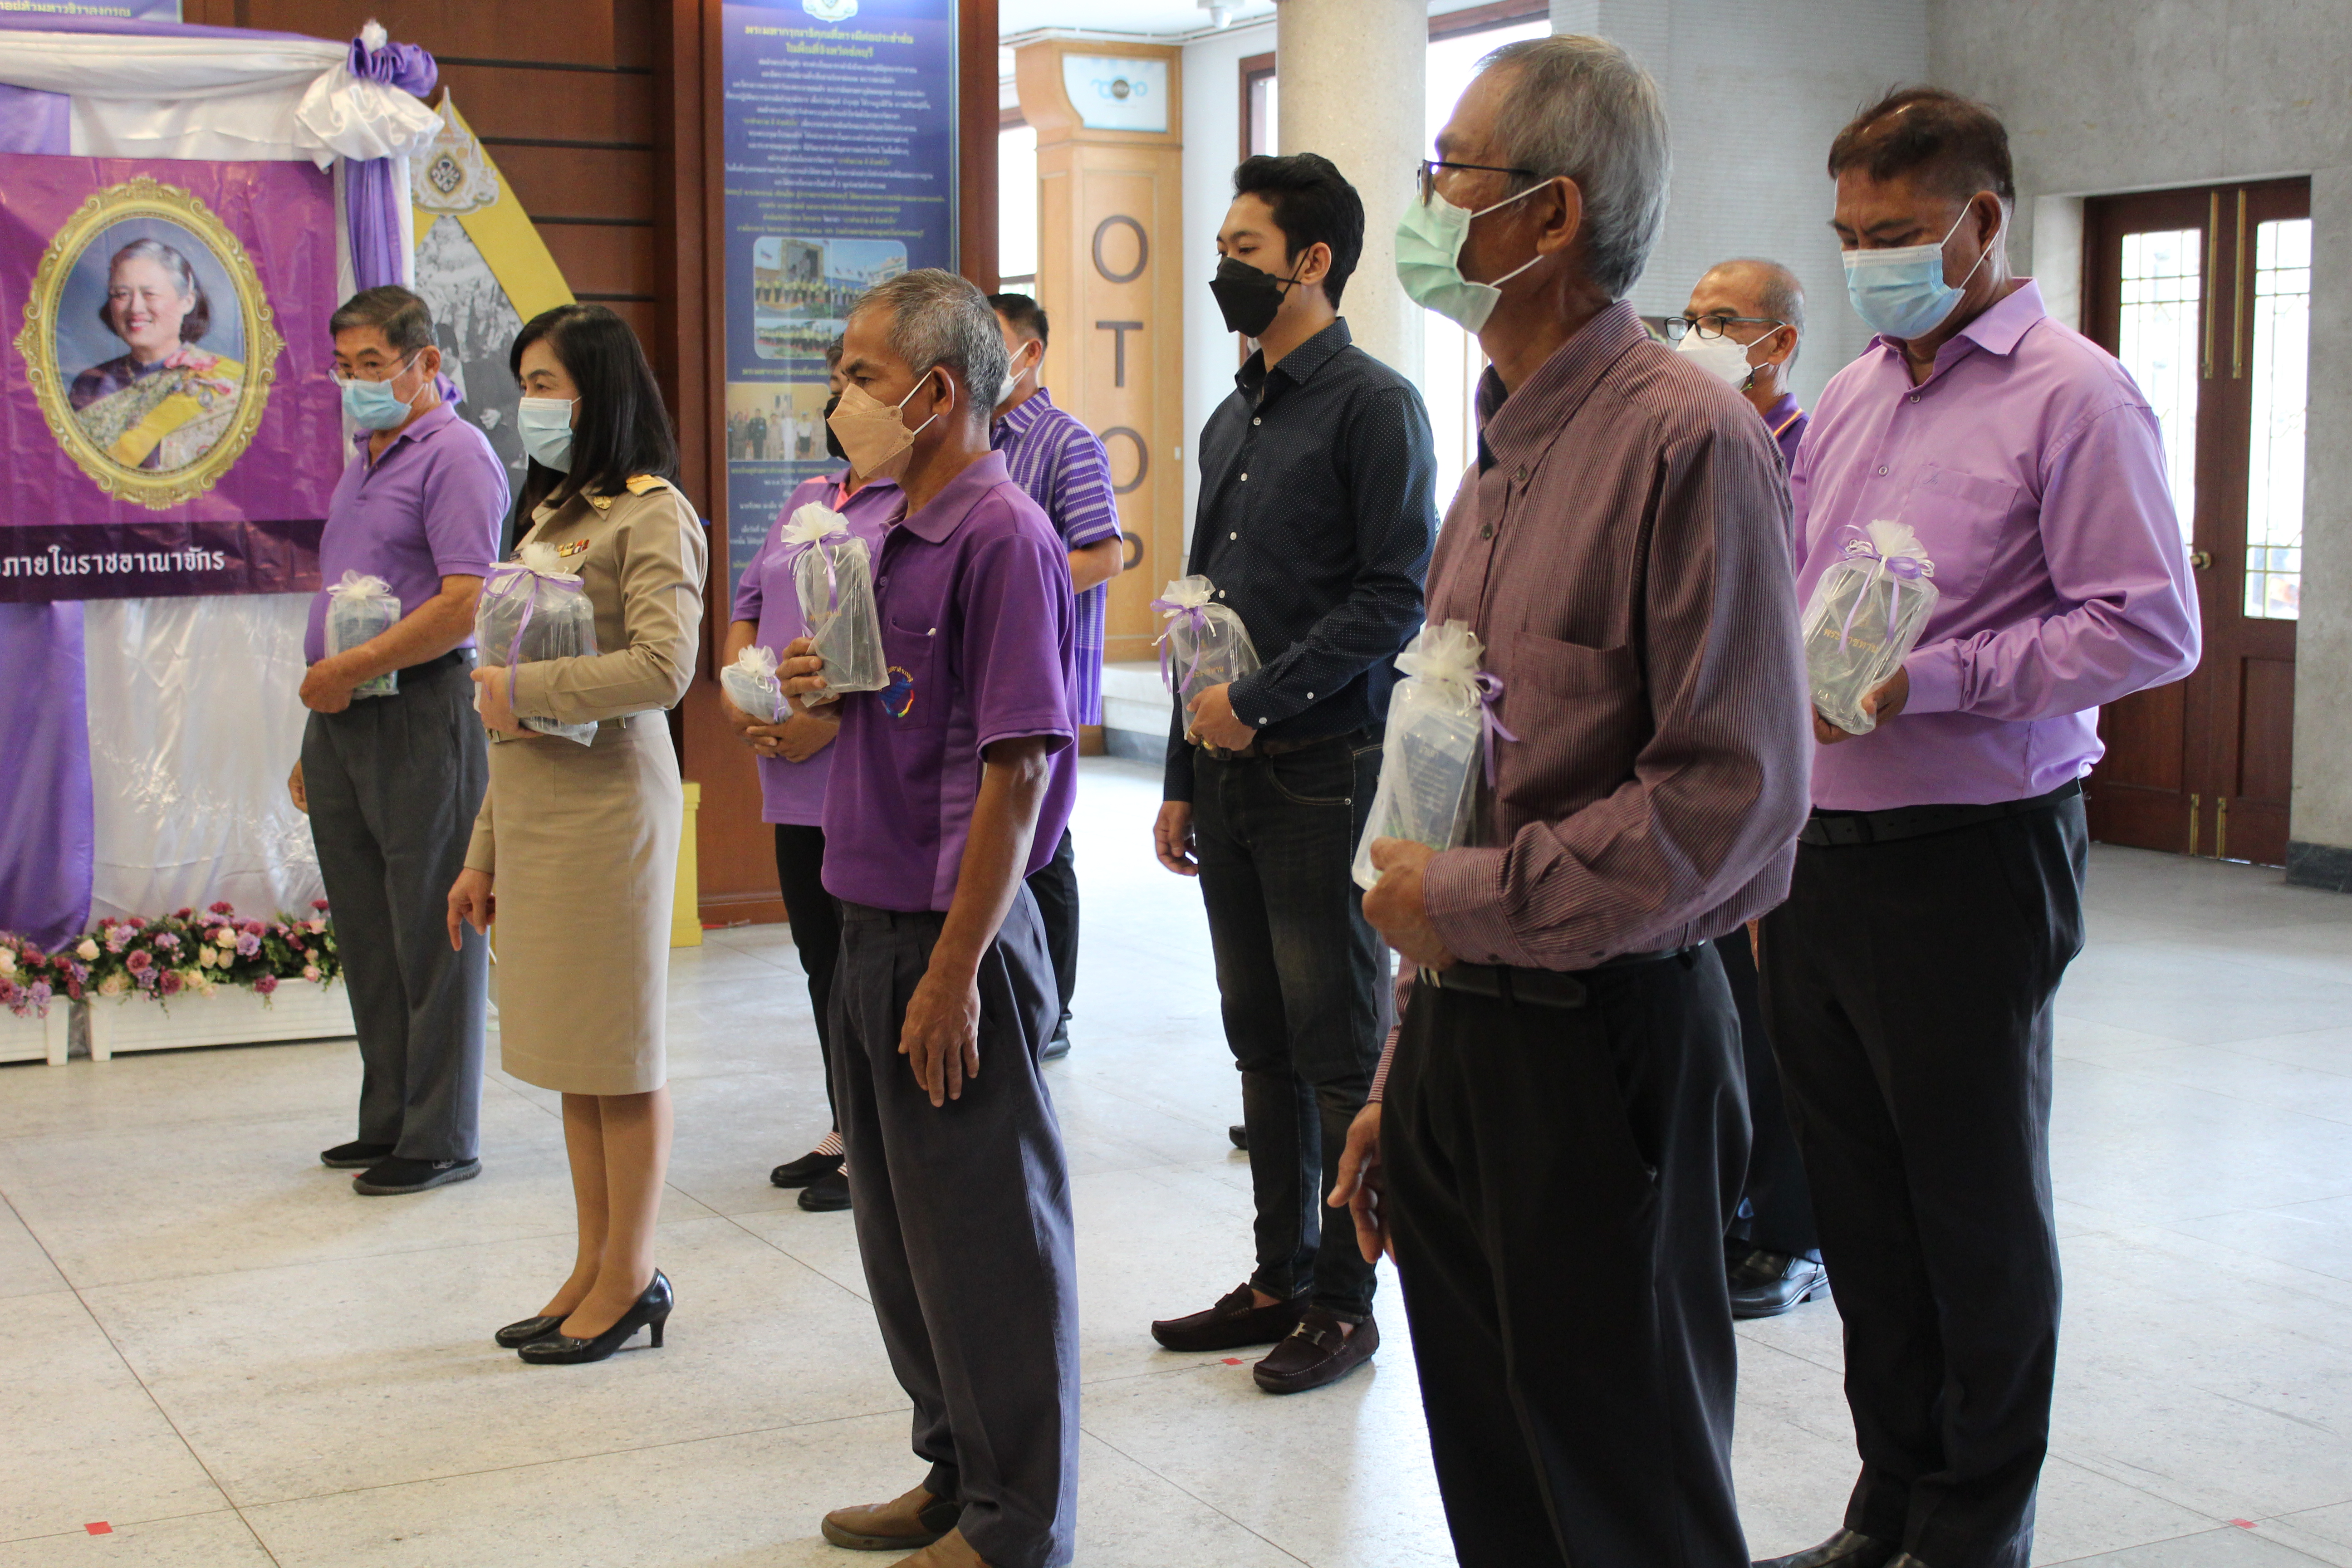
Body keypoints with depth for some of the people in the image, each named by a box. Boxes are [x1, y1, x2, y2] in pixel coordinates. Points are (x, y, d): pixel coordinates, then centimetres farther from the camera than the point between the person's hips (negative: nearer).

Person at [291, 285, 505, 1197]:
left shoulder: (454, 455, -9)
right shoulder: (363, 461, 19)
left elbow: (465, 605, -20)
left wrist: (350, 671, -16)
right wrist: (317, 739, 19)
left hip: (420, 718, -9)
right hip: (344, 719, 9)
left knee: (433, 939, -2)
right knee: (366, 938, 13)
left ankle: (440, 1140, 5)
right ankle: (388, 1122, 23)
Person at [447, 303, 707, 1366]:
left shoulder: (650, 515, -8)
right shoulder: (552, 513, 17)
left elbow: (663, 669, -23)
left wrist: (519, 688, -13)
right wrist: (484, 851, 17)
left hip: (606, 805, -8)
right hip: (533, 810, 8)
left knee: (620, 1054, 1)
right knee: (570, 1053, 12)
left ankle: (630, 1278, 12)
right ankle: (594, 1269, 21)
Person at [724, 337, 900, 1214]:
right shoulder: (807, 501, 19)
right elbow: (749, 604, 20)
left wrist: (831, 717, -21)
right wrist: (737, 694, 1)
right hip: (796, 779, 8)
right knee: (822, 959, 15)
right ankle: (845, 1129, 26)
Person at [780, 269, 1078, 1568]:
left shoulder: (1001, 537, -16)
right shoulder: (904, 533, 13)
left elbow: (1017, 767, -20)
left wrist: (953, 971, -22)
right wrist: (826, 689, 1)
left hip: (956, 937, -9)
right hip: (878, 926, 9)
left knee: (985, 1239, 2)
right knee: (901, 1230, 18)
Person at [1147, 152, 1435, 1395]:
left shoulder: (1374, 405, -7)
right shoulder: (1232, 421, 18)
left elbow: (1394, 596, -15)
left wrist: (1262, 701, -16)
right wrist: (1182, 778, 17)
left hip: (1325, 770, -8)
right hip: (1231, 776, 8)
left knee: (1341, 1047, 0)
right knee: (1263, 1044, 12)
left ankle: (1344, 1299, 9)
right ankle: (1280, 1277, 22)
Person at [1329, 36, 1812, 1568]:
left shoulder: (1686, 437, -13)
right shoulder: (1503, 449, 14)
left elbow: (1733, 797, -19)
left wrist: (1466, 900, -12)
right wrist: (1406, 1079, 17)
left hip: (1605, 1043, -8)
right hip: (1464, 1032, 8)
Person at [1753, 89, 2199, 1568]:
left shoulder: (2074, 397, -8)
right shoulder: (1851, 397, 15)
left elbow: (2153, 627, -15)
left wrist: (1928, 679, -20)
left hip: (1970, 863, -7)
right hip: (1824, 855, 7)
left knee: (1979, 1210, 5)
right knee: (1862, 1202, 13)